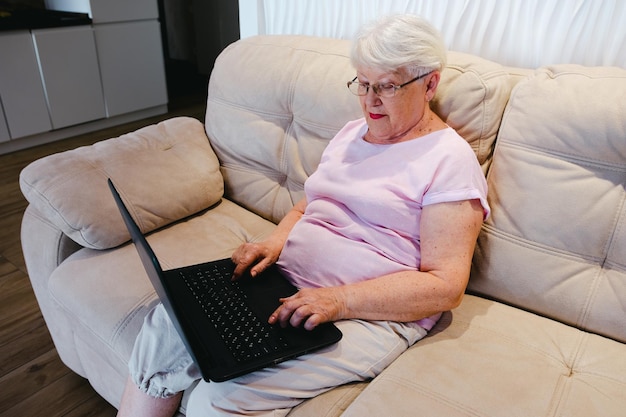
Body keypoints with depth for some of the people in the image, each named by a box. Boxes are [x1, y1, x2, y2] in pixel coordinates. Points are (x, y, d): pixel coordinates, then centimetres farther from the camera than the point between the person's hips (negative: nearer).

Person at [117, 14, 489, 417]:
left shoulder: (449, 159, -8)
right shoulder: (352, 132, 16)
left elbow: (445, 285, -15)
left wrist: (338, 301, -24)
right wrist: (274, 243, -1)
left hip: (372, 312, -6)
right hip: (286, 277, 7)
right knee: (167, 325, -13)